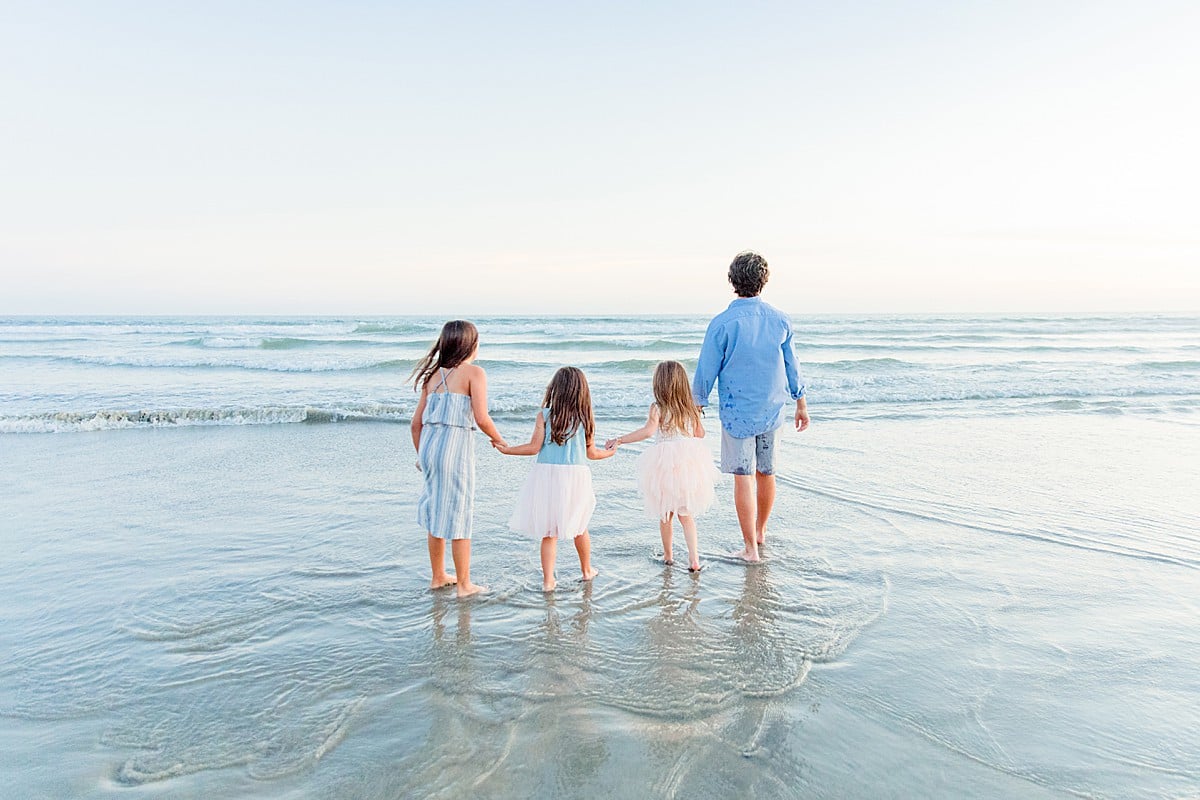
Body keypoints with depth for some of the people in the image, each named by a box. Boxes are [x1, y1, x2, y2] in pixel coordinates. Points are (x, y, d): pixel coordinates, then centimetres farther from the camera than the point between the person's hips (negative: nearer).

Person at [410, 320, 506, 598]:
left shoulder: (433, 375, 13)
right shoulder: (473, 372, -5)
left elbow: (416, 422, 14)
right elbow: (482, 418, -14)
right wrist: (499, 440, 4)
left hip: (429, 445, 6)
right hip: (455, 447, -6)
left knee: (436, 513, 18)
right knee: (459, 516, 4)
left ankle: (438, 577, 31)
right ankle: (464, 584, 15)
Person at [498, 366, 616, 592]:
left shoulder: (544, 415, -5)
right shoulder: (585, 417, 0)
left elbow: (534, 447, -7)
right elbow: (591, 453, 5)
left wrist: (506, 450, 6)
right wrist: (609, 453, 25)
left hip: (547, 474, -1)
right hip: (576, 475, 1)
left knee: (549, 532, 8)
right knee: (579, 527, 20)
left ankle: (548, 580, 4)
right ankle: (587, 570, 37)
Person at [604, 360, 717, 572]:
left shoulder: (658, 408, -10)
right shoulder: (691, 408, 4)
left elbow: (648, 431, -26)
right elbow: (700, 434, 14)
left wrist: (619, 440, -23)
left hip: (665, 465, -3)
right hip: (689, 464, 4)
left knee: (666, 514, 15)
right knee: (686, 514, 14)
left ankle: (668, 556, 29)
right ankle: (694, 559, 2)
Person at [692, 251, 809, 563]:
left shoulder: (722, 323, -14)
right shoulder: (780, 320, -2)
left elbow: (706, 372, -9)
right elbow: (791, 366, 8)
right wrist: (801, 403, 20)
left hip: (737, 412, -4)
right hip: (772, 409, 4)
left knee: (743, 478, 2)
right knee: (766, 473, 17)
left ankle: (751, 547, 7)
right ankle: (761, 531, 35)